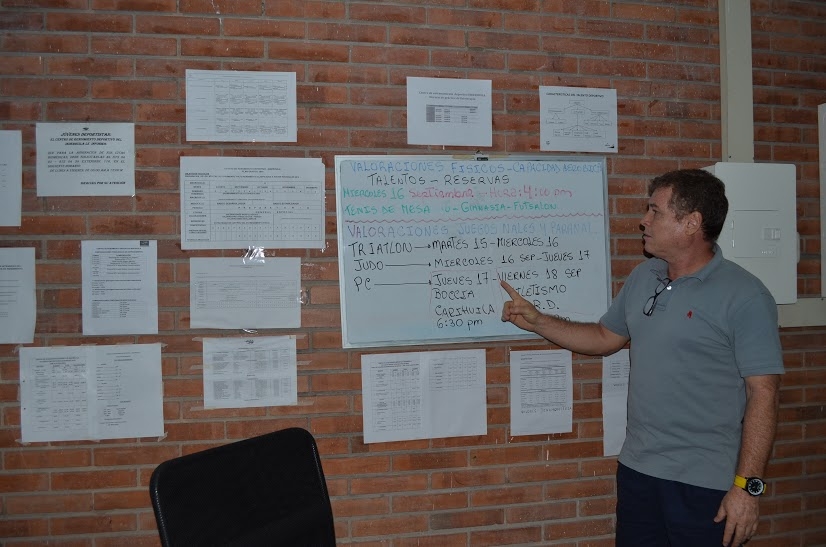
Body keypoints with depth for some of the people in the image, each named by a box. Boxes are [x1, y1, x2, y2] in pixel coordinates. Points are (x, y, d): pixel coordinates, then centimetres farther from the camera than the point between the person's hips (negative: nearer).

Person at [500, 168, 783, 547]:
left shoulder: (744, 297, -14)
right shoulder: (642, 277, 7)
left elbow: (763, 394, -15)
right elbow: (605, 338, 17)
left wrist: (747, 486, -17)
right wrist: (536, 321, 9)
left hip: (705, 486, -6)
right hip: (636, 470, 6)